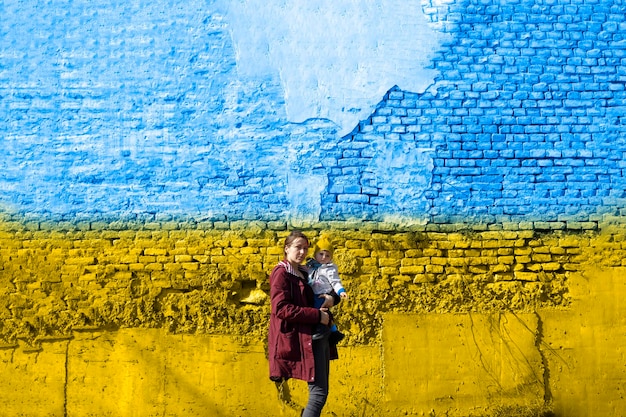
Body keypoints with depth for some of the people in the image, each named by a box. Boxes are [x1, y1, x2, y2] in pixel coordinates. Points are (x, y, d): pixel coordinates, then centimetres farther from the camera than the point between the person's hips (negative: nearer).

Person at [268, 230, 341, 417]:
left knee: (321, 391, 11)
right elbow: (280, 309, -20)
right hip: (302, 338, -9)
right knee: (319, 392, -11)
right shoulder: (281, 273, -8)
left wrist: (332, 298, -1)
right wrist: (317, 315, -20)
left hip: (318, 336, 9)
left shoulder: (305, 273, 16)